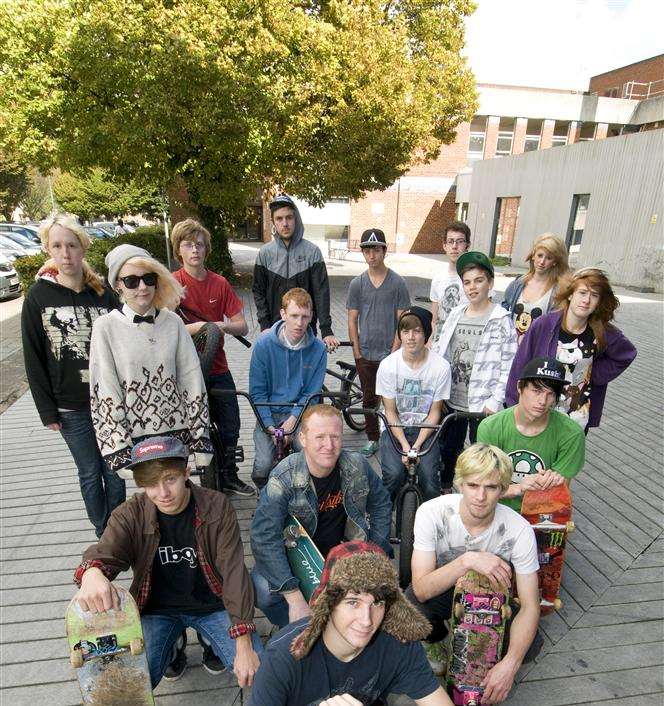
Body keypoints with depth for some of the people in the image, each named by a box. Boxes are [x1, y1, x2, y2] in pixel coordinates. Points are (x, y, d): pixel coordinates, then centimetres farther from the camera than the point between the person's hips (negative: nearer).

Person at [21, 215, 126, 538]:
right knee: (90, 473, 12)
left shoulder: (103, 292, -2)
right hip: (71, 409, -1)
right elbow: (33, 359, -2)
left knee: (114, 471, 12)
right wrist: (47, 410, -3)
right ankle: (103, 535, 31)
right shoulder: (38, 297, -4)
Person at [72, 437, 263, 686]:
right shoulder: (130, 515, -14)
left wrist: (244, 646, -22)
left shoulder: (217, 507, -18)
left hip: (212, 605, -1)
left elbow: (234, 572, -18)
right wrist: (92, 574, -53)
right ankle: (172, 650, 14)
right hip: (157, 610, 2)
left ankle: (209, 639, 15)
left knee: (260, 672, -16)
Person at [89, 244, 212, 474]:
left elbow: (192, 379, 0)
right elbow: (105, 393, -7)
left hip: (177, 430, 2)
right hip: (135, 436, -2)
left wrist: (201, 439, -1)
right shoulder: (106, 327, -6)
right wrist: (120, 452, -10)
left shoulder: (173, 322, -1)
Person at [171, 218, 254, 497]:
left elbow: (242, 326, 1)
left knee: (230, 427, 12)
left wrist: (222, 325, -18)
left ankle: (229, 477, 34)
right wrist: (194, 327, -27)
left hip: (218, 369, 4)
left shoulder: (220, 283, 2)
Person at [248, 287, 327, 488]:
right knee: (263, 464, -21)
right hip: (269, 414, 0)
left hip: (300, 414, 1)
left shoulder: (318, 349, -6)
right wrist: (271, 427, -14)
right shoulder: (264, 345, -9)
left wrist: (292, 419, -15)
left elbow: (312, 393, -1)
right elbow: (257, 392, -4)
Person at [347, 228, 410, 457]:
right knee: (369, 399, 13)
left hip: (389, 354, -2)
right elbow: (352, 320, 4)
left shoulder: (398, 283, -3)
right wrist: (357, 352, -1)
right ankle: (372, 439, 27)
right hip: (365, 354, 2)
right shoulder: (357, 283, 3)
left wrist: (394, 351, -8)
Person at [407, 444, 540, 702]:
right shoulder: (431, 513, -30)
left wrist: (510, 663, -35)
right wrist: (468, 560, -44)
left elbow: (529, 606, -20)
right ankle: (435, 642, 6)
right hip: (441, 591, -1)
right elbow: (421, 590, -32)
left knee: (527, 646, -24)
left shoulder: (519, 530, -25)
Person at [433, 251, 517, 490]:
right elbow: (439, 350, 8)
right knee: (448, 448, 20)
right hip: (452, 399, 5)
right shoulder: (455, 314, 5)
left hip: (482, 403, -5)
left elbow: (508, 365, -11)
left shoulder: (501, 319, -9)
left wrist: (496, 400, -15)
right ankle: (444, 490, 41)